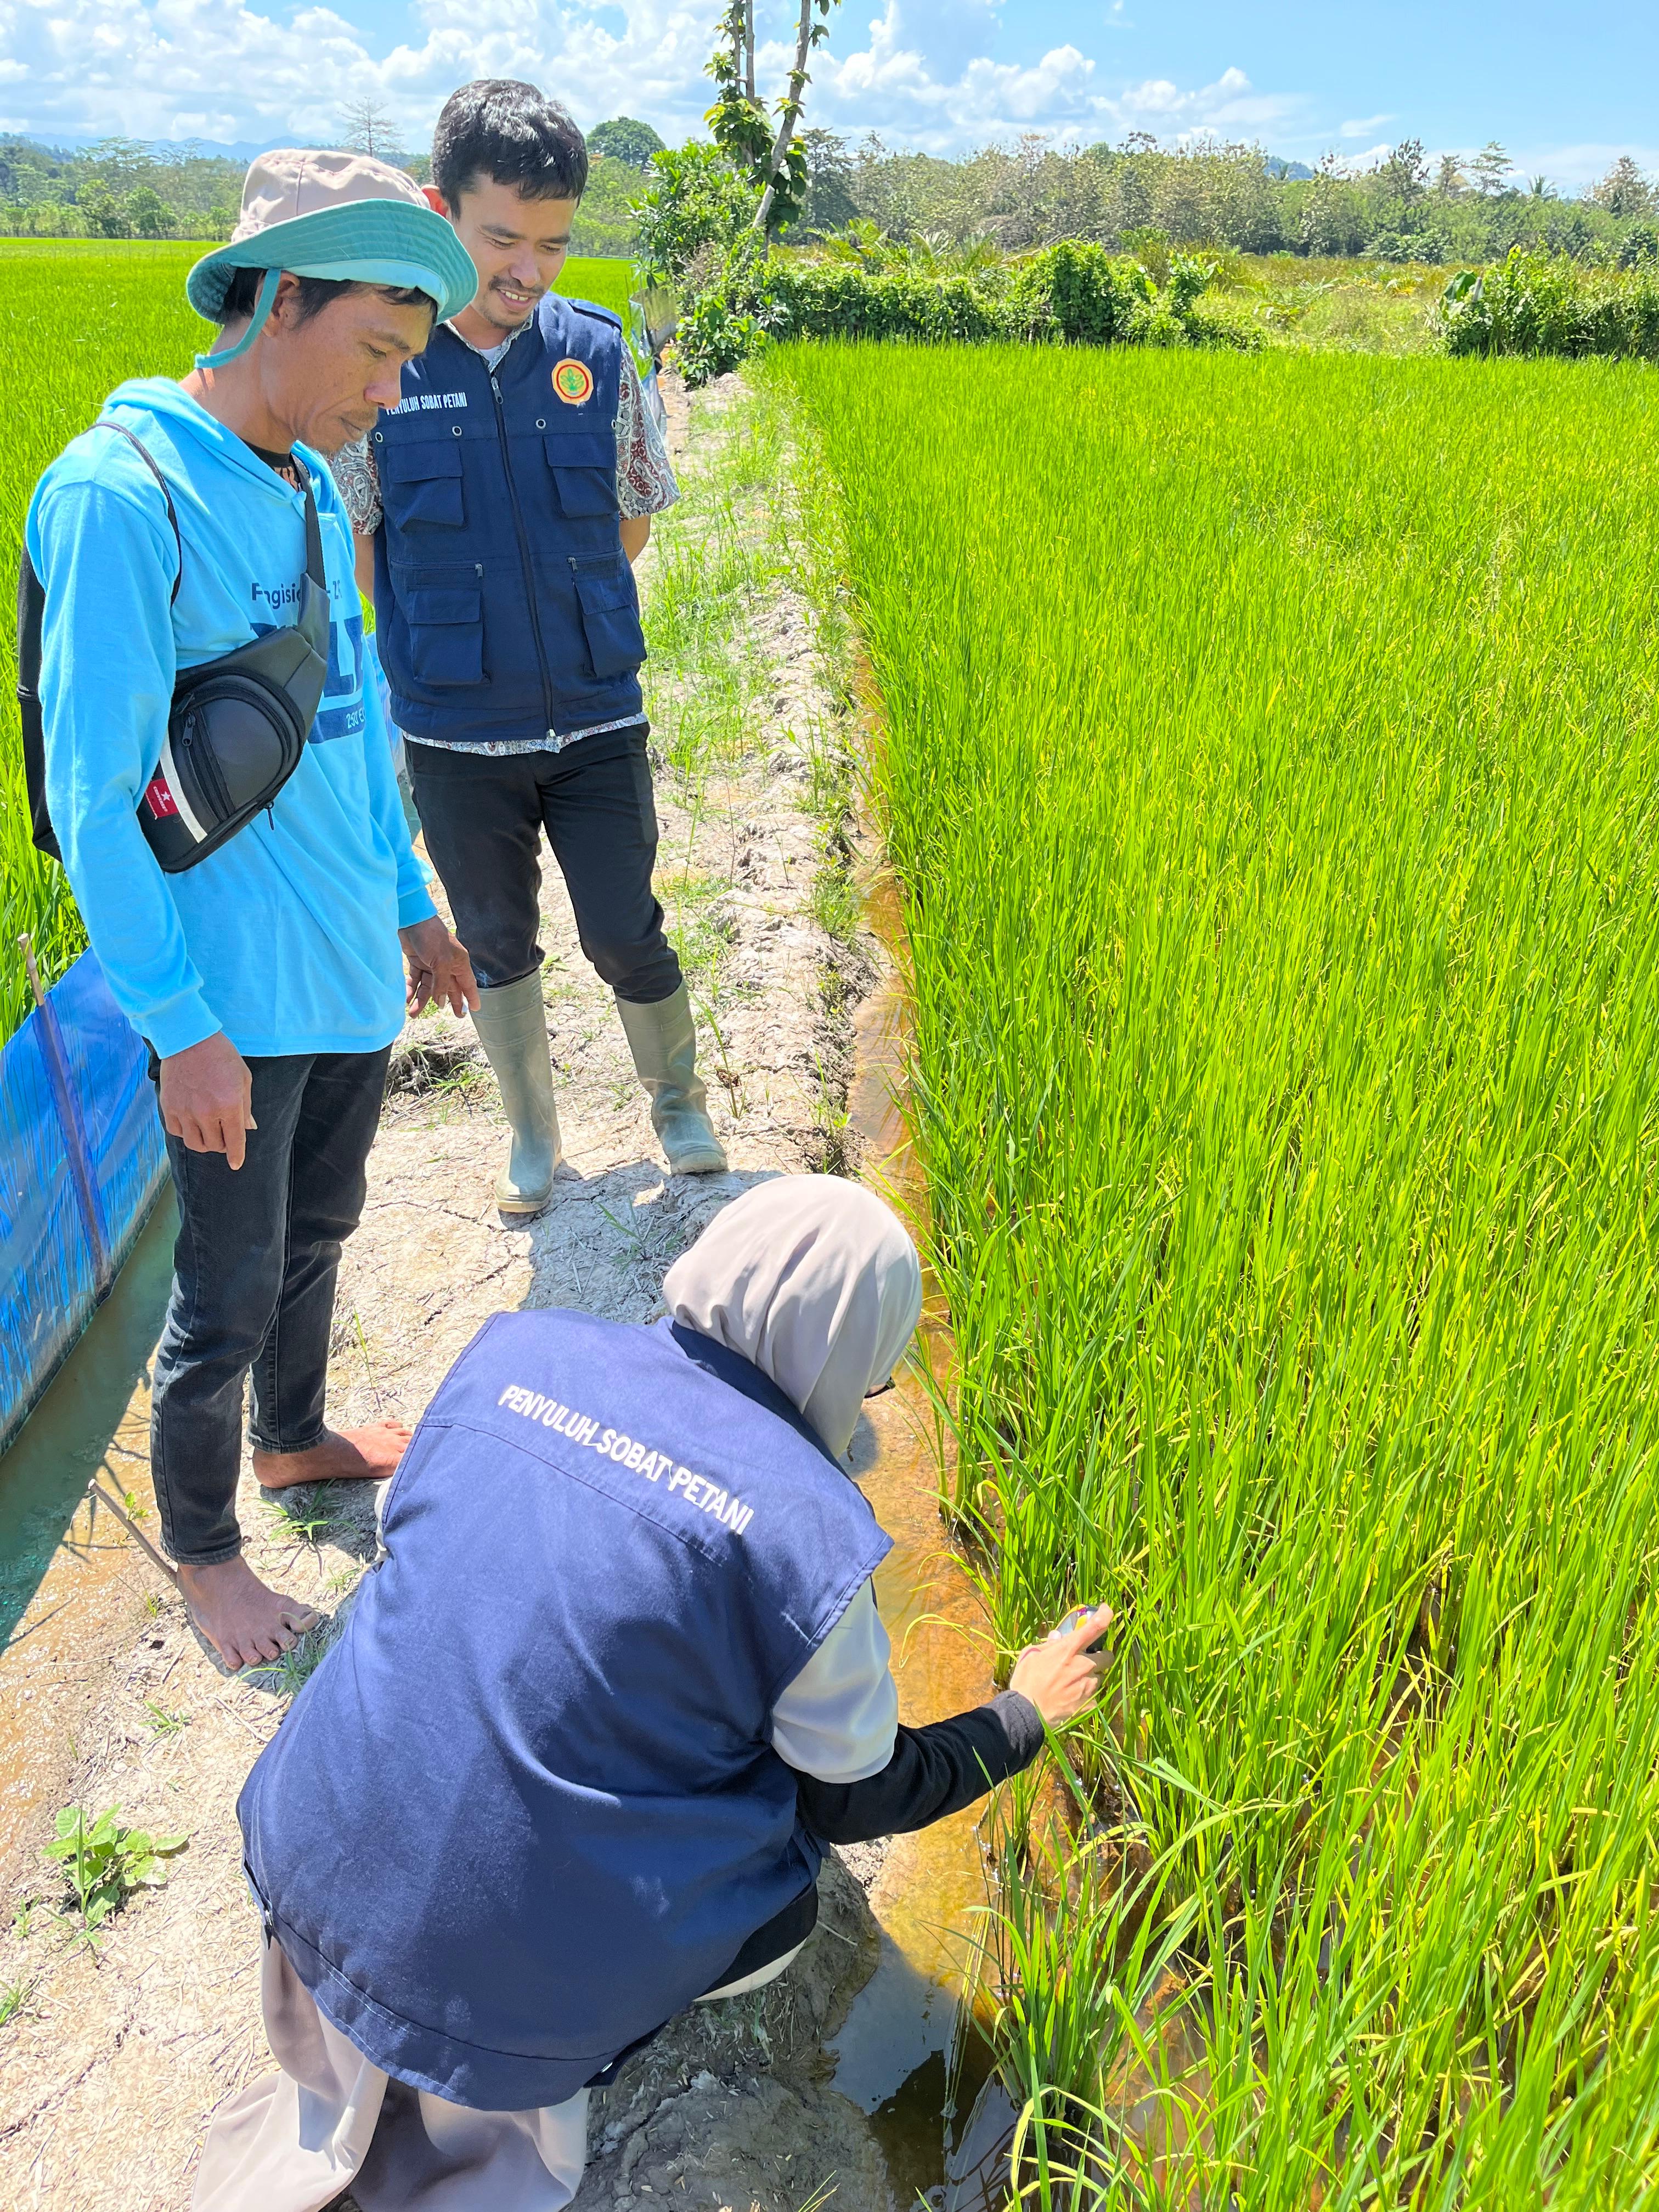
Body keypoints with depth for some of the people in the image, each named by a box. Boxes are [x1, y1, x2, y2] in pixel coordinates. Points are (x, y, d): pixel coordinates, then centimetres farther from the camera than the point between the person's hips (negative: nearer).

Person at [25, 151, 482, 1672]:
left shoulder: (308, 485, 7)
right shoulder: (119, 495, -18)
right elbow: (96, 794, -18)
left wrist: (411, 902, 19)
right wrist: (180, 1023, -18)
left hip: (348, 965, 8)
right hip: (235, 997, -7)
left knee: (318, 1232, 23)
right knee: (231, 1297, 6)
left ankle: (293, 1437, 47)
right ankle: (200, 1548, 29)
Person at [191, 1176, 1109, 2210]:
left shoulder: (515, 1351, -7)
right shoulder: (810, 1530, -20)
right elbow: (858, 1797, -3)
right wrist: (1025, 1716, 14)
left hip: (313, 1876, 5)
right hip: (515, 1965, -4)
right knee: (792, 1889, 20)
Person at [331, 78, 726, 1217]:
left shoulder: (598, 353, -3)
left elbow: (631, 529, 8)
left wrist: (524, 592, 3)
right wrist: (442, 635, 0)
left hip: (598, 722, 0)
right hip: (455, 736, 0)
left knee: (627, 936, 7)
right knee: (498, 947, 13)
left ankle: (679, 1099, 35)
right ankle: (533, 1134, 35)